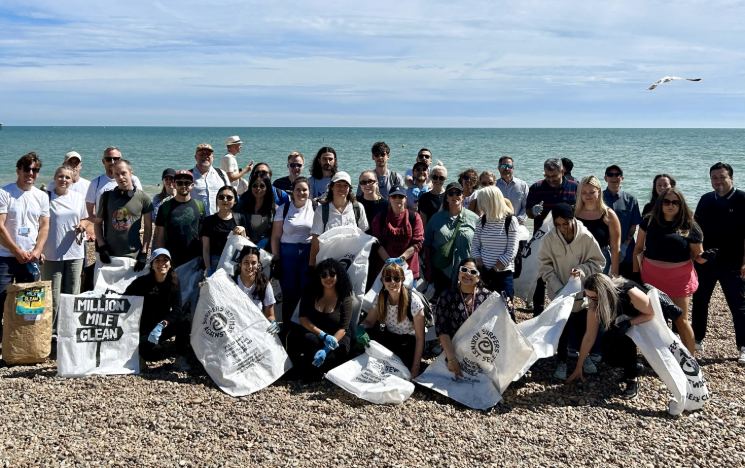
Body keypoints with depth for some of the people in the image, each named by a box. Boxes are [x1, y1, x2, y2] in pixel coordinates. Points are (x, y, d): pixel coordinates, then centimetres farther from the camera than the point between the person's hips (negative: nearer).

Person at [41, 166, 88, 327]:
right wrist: (38, 249, -7)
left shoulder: (79, 197, 9)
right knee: (52, 297, -2)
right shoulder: (46, 197, -3)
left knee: (72, 293, 8)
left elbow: (85, 219, 20)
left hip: (75, 253, 4)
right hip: (52, 253, -3)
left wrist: (82, 226, -4)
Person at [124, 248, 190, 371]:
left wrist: (161, 325, -33)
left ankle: (180, 359, -14)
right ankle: (141, 350, 5)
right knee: (155, 353, -32)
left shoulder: (173, 281, -7)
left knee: (182, 321, -29)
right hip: (144, 330, -3)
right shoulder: (142, 282, -12)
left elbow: (177, 309, -18)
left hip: (162, 329, 3)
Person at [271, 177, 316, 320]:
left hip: (309, 254, -1)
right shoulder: (283, 209, 6)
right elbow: (275, 237, 5)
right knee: (289, 294, 4)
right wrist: (276, 260, 0)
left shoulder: (315, 207, 2)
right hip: (287, 254, 1)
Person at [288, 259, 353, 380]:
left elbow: (343, 328, -14)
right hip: (312, 333, 1)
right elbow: (303, 318, -9)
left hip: (336, 337, 0)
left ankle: (308, 370, -3)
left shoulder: (345, 299, -8)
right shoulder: (310, 293, -3)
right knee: (311, 340, -36)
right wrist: (323, 335, -24)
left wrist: (326, 350, -28)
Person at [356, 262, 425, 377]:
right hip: (389, 337, 4)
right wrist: (361, 329, -25)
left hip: (409, 342, -4)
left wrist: (415, 367, -22)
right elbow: (368, 321, 1)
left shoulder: (413, 301, -20)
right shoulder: (381, 298, -7)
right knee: (363, 336, -24)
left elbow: (420, 337, -17)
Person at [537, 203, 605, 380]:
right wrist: (558, 288, -17)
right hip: (560, 293, 0)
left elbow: (598, 262, -7)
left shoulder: (586, 236, -17)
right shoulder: (549, 238, -15)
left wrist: (582, 270, -24)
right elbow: (545, 267, -8)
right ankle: (562, 361, 27)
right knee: (562, 329, 7)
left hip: (582, 292, 1)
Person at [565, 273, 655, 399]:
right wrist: (579, 367, -11)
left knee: (626, 338, -34)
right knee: (609, 355, -17)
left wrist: (628, 323, -37)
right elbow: (589, 337, -14)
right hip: (623, 322, 5)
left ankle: (632, 379, -18)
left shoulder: (629, 293, -38)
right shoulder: (595, 303, -22)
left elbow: (652, 313, -21)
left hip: (646, 321, -5)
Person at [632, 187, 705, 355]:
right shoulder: (649, 221, -1)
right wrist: (635, 272, 0)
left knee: (681, 320, 4)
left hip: (678, 277, -2)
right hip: (650, 275, 3)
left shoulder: (689, 227, -6)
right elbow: (638, 248, 5)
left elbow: (697, 256, 1)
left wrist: (705, 256, -21)